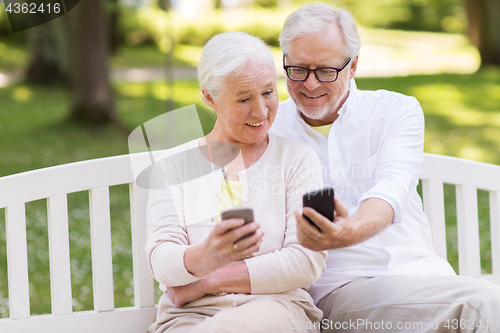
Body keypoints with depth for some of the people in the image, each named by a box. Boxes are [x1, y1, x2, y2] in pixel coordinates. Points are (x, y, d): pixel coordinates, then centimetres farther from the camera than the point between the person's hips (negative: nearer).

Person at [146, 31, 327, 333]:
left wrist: (207, 281, -6)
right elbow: (161, 259, 1)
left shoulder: (298, 158, 12)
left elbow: (308, 261, 0)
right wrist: (206, 257, -25)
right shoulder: (175, 165, 15)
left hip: (275, 305, -2)